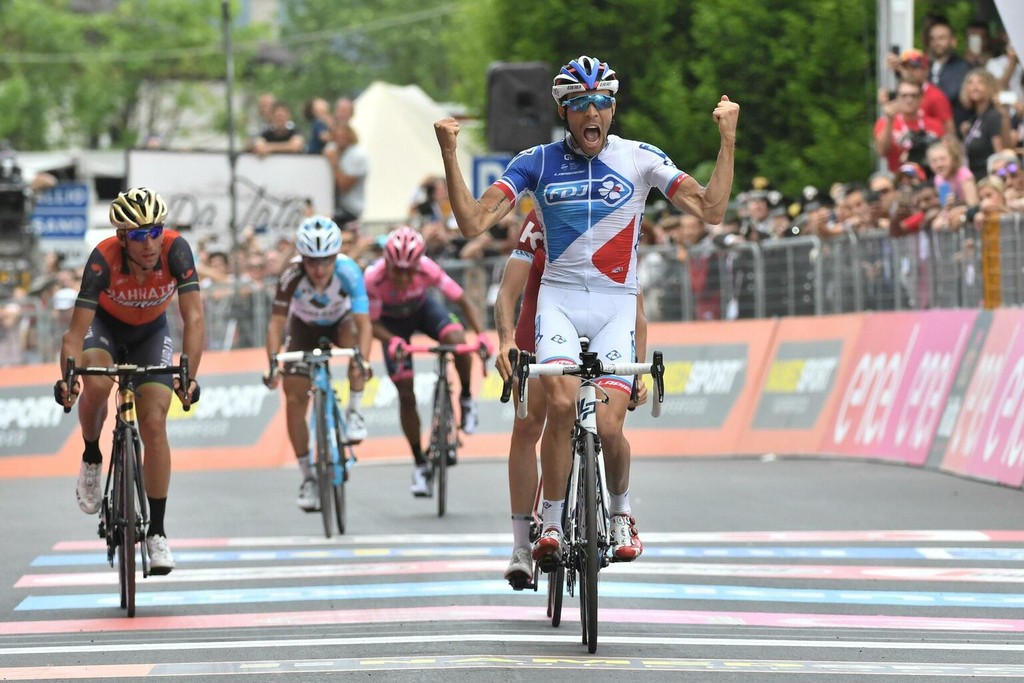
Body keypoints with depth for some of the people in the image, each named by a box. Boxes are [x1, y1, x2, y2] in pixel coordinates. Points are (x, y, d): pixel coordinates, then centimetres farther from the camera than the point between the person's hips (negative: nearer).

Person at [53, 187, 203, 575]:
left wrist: (188, 376, -49)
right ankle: (91, 457, -3)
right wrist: (66, 377, -50)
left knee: (154, 424, -12)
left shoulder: (175, 250, -32)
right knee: (97, 384, -34)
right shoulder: (104, 259, -34)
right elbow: (76, 331, -35)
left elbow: (194, 318, -37)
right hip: (105, 325, -1)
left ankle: (157, 532, -4)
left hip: (151, 332, 1)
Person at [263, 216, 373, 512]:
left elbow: (363, 321, -42)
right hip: (305, 327, 1)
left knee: (354, 334, -36)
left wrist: (363, 361, -58)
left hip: (340, 320, -1)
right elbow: (277, 322, -34)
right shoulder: (292, 276, -34)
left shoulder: (348, 271, -36)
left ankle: (353, 413, -16)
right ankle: (308, 476, 5)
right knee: (294, 398, -9)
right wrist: (273, 362, -49)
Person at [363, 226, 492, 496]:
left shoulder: (427, 269, -34)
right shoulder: (373, 278, -36)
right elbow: (372, 324, -24)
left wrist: (481, 335, -43)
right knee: (406, 394, -5)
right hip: (393, 323, 0)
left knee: (457, 340, -31)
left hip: (422, 308, 0)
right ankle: (419, 464, 8)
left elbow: (464, 302, -28)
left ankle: (466, 399, -5)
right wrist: (392, 341, -44)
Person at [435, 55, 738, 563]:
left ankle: (621, 510, 18)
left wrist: (728, 140, -14)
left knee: (608, 427, -13)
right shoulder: (537, 162, 1)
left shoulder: (639, 159, 0)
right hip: (559, 297, 0)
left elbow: (711, 210, -7)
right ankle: (551, 525, -11)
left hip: (616, 303, 0)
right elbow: (473, 222, -4)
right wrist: (449, 154, -13)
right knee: (562, 404, -25)